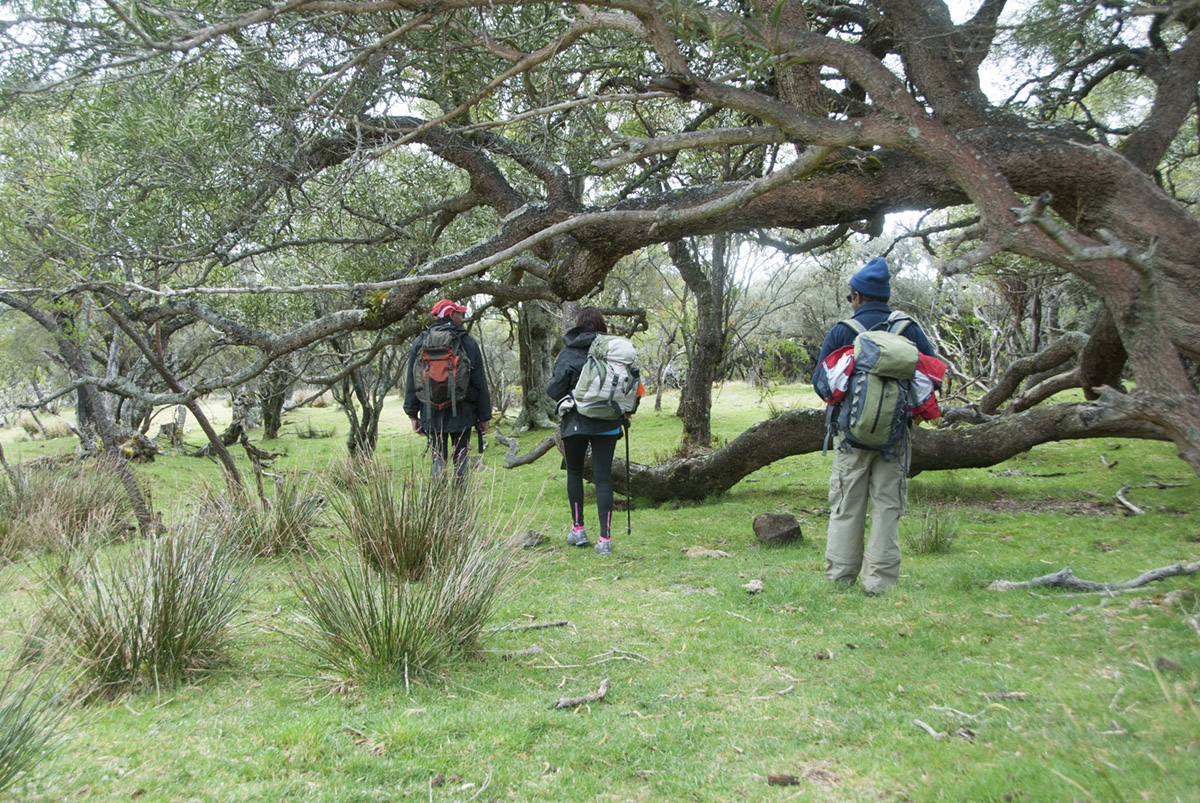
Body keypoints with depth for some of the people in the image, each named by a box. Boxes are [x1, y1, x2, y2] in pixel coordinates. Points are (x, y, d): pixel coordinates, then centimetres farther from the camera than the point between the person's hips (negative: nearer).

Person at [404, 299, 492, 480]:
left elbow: (411, 382, 7)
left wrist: (413, 414, 12)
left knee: (437, 460, 5)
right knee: (461, 458, 6)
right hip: (461, 413, -1)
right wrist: (484, 417, 7)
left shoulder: (420, 342, 5)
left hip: (431, 412, 2)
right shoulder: (467, 342, 0)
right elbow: (480, 383, 1)